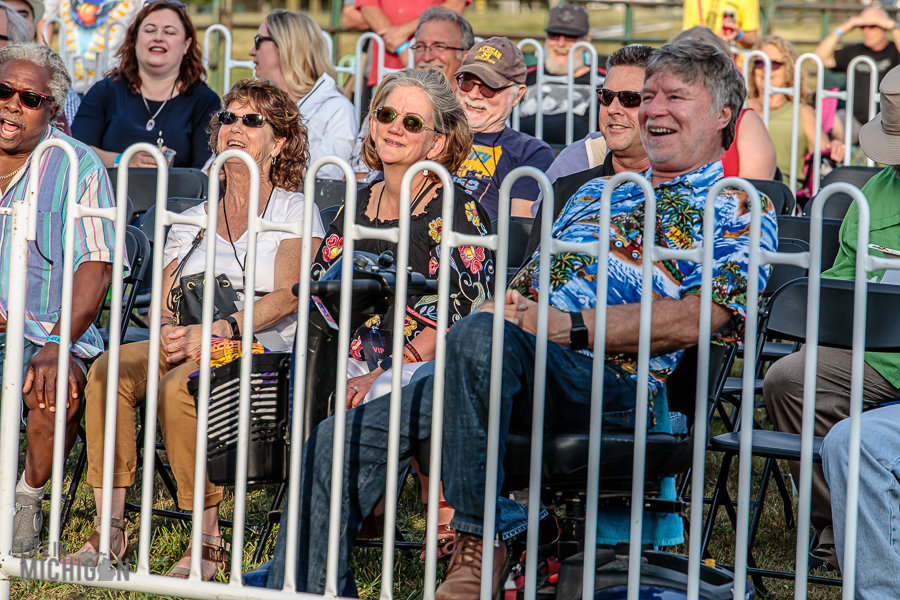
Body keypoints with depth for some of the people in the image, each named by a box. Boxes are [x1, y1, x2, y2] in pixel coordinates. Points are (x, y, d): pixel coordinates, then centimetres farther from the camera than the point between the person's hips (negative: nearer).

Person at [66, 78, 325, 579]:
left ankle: (208, 543, -28)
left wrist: (214, 332, -22)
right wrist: (170, 329, -11)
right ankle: (110, 529, -25)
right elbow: (163, 303, 15)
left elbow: (286, 297, -9)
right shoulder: (192, 220, 22)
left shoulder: (295, 211, 6)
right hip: (192, 347, 5)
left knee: (177, 387, -35)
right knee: (108, 371, -25)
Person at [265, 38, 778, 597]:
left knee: (481, 337, -39)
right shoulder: (599, 191, 32)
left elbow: (694, 319, -9)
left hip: (607, 380, -7)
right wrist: (505, 301, 4)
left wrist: (567, 326, -16)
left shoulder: (737, 210, 8)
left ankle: (477, 546, -30)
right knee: (337, 444, -7)